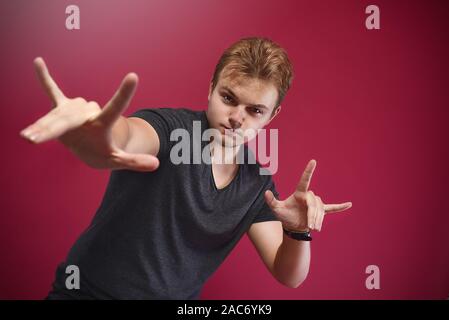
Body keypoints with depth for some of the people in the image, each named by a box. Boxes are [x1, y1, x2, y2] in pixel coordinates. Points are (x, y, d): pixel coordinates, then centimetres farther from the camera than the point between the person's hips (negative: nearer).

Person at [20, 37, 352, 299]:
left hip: (178, 299, 3)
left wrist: (298, 231, -18)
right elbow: (126, 137, -38)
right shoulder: (170, 128, -16)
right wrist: (100, 144, -60)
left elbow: (289, 276, 0)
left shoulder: (258, 182, -1)